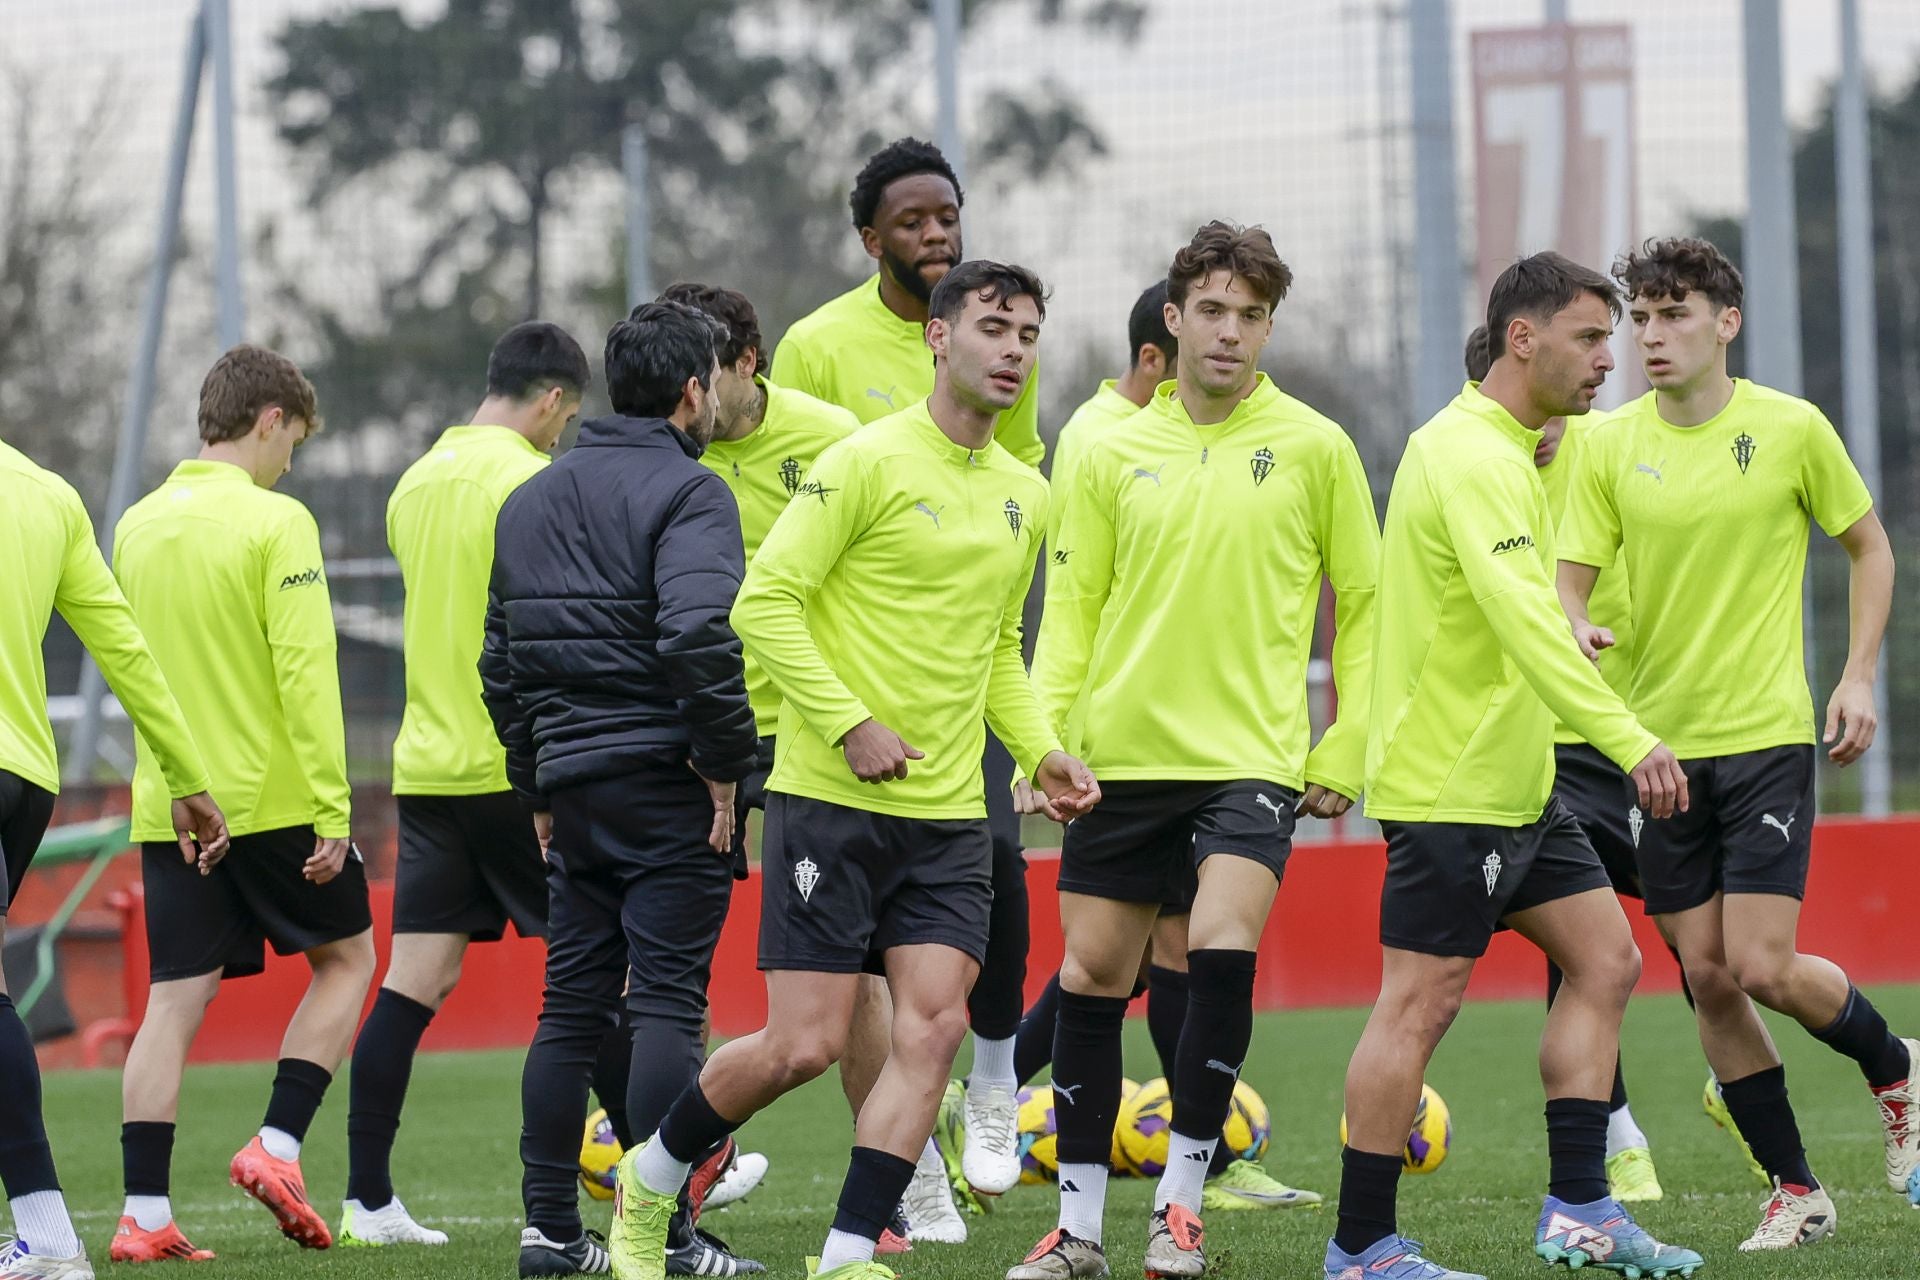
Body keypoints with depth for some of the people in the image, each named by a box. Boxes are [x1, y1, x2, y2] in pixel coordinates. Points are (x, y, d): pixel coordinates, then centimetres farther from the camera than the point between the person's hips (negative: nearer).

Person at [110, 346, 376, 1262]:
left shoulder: (137, 526, 9)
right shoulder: (274, 522, -11)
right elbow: (304, 670, -16)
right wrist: (333, 809, -15)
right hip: (273, 798, -5)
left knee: (175, 998, 5)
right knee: (347, 957, 14)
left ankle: (144, 1214, -2)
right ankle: (277, 1145, 1)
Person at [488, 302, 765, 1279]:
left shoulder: (529, 501, 16)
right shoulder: (686, 492, -8)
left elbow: (501, 662, 17)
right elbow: (699, 633, -24)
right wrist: (726, 759, -15)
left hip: (571, 786, 7)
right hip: (667, 786, -7)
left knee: (570, 1007, 10)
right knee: (667, 1005, -7)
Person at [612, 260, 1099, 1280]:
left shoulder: (1023, 496, 13)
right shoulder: (869, 462, -10)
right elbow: (764, 602, -13)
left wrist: (1038, 750, 9)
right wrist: (849, 723, -19)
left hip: (949, 815, 6)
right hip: (833, 802, -6)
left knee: (933, 1026, -9)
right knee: (803, 1044, -6)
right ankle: (649, 1178, 19)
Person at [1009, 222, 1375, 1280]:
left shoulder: (1315, 449, 0)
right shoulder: (1116, 454, 6)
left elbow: (1361, 609, 6)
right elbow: (1070, 611, 8)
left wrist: (1344, 753, 1)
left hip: (1252, 757, -3)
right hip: (1123, 756, 3)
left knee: (1223, 951, -22)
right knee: (1089, 981, 4)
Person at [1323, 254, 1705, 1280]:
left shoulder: (1501, 450, 14)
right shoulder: (1472, 458, -20)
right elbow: (1525, 622, -31)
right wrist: (1629, 741, -36)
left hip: (1514, 784, 11)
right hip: (1450, 785, -11)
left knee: (1605, 960, 9)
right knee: (1420, 1003, -6)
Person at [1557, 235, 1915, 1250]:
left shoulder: (1791, 429, -4)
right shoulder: (1613, 445, 1)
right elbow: (1570, 579, 0)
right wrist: (1573, 629, -23)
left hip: (1766, 735, -3)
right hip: (1657, 739, 3)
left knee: (1763, 968, -12)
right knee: (1706, 976, 2)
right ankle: (1794, 1191, 14)